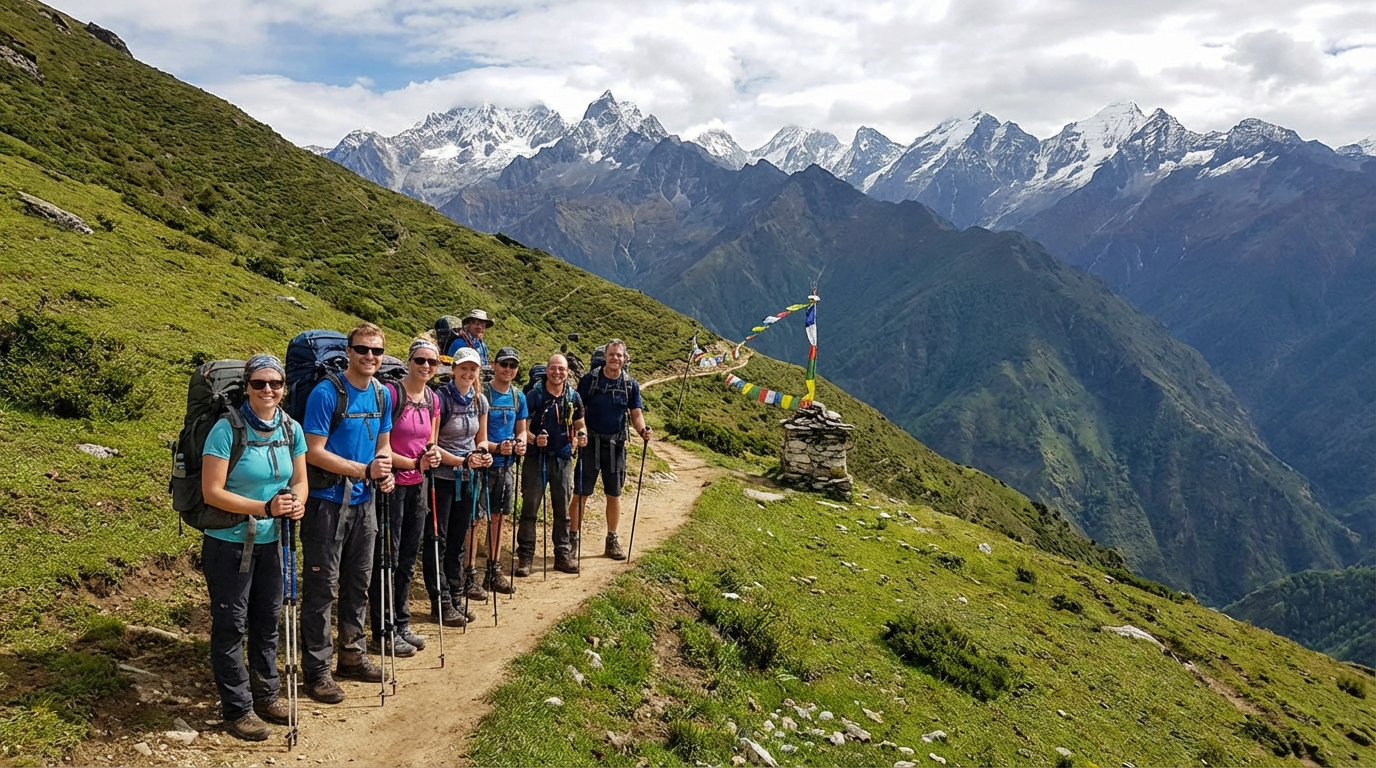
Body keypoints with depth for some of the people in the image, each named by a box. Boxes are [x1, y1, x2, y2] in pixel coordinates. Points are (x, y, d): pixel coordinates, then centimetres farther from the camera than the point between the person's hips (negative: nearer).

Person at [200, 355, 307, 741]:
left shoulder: (291, 429, -2)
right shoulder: (227, 429, -18)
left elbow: (300, 480, 7)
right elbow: (212, 492, -19)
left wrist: (297, 502, -15)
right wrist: (264, 508, -27)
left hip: (271, 541, 5)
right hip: (229, 541, -5)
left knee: (267, 619, 17)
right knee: (230, 624, 4)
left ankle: (266, 694, 33)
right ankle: (237, 708, 17)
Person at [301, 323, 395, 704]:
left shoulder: (382, 395, 6)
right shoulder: (326, 393, -14)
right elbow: (314, 452, -17)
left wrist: (385, 471, -4)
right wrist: (364, 470, -21)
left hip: (363, 502, 7)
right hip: (327, 502, -7)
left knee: (358, 583, 16)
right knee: (322, 587, -1)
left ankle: (353, 655, 30)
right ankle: (316, 670, 9)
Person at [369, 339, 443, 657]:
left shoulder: (433, 400, 7)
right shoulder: (391, 393, -14)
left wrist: (433, 455, -4)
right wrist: (414, 463, -17)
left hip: (418, 485, 7)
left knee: (408, 558, 14)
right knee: (386, 558, 2)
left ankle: (402, 624, 27)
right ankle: (383, 631, 13)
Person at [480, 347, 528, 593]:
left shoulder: (518, 397, 7)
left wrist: (520, 443, -6)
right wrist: (496, 447, -24)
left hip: (506, 465, 6)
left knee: (498, 517, 13)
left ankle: (494, 570, 22)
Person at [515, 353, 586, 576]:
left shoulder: (573, 397, 3)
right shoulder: (535, 395, -7)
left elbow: (579, 426, 14)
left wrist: (581, 436, -8)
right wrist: (534, 439, -24)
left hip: (563, 459, 3)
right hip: (537, 457, -3)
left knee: (562, 509, 10)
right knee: (529, 508, 0)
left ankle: (562, 555, 20)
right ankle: (525, 556, 7)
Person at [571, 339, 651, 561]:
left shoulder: (631, 385, 2)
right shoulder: (590, 379, -5)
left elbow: (636, 414, 3)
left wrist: (643, 430, -17)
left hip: (616, 444, 2)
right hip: (591, 442, -2)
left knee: (614, 494, 10)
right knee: (581, 493, -1)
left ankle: (612, 540, 22)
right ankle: (573, 538, 10)